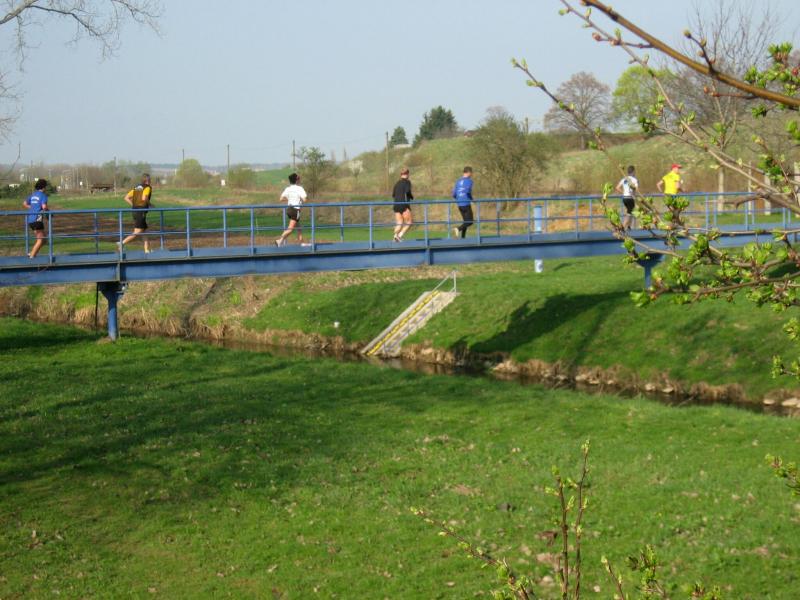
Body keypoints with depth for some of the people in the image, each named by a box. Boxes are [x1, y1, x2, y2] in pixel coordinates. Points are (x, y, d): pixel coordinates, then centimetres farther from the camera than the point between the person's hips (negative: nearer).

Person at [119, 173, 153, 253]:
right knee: (137, 233, -9)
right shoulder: (148, 187, -7)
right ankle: (122, 243, -19)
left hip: (135, 210, 9)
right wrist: (150, 204, -7)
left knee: (145, 231, 14)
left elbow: (126, 198, 10)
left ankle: (147, 250, 13)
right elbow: (144, 198, -24)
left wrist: (134, 206, 13)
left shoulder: (136, 187, 15)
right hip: (141, 212, -9)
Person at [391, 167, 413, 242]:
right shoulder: (407, 182, -2)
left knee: (399, 223, 6)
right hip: (404, 204, -7)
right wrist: (412, 197, 0)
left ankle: (395, 236, -13)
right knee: (409, 222, -2)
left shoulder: (397, 183, 16)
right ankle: (400, 235, -18)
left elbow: (393, 194, 17)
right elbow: (408, 191, -18)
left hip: (396, 204, 7)